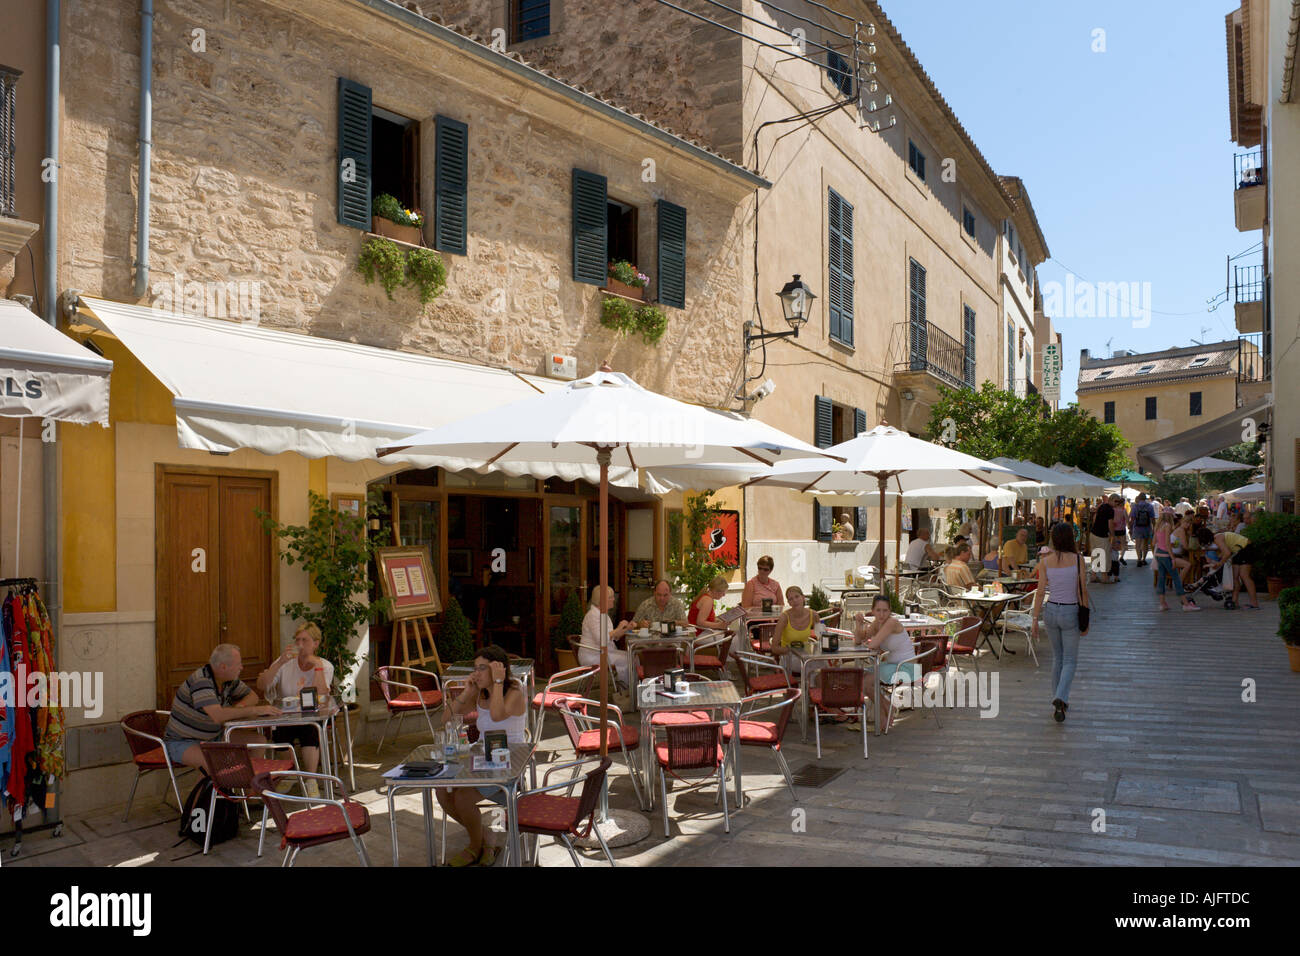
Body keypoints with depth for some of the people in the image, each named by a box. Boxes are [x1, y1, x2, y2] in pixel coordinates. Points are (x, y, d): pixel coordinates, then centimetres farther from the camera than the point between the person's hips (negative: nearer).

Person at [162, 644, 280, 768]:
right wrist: (256, 710, -35)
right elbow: (218, 716, -40)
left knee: (258, 740, -6)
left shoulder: (229, 679, -2)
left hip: (212, 736, 8)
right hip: (182, 742, -8)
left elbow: (252, 696, 12)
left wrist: (240, 705, -12)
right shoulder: (201, 681, -28)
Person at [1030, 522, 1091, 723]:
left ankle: (1059, 701, 22)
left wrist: (1035, 618, 2)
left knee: (1057, 657, 19)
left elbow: (1040, 591, -4)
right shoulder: (1077, 560, -8)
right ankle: (1060, 698, -14)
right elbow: (1083, 591, -6)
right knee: (1070, 660, 7)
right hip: (1071, 612, -2)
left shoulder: (1045, 561, -3)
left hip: (1051, 610, 2)